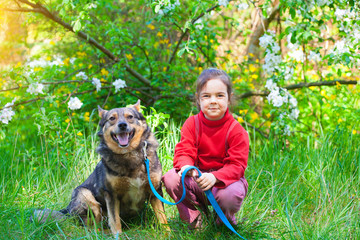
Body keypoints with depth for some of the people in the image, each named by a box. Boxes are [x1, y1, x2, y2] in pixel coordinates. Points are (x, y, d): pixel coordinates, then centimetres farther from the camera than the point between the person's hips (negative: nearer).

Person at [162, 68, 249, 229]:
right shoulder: (192, 124, -3)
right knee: (171, 178, -22)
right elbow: (183, 151, -7)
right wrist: (186, 166, -33)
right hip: (198, 176, 3)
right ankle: (193, 215, 3)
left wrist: (215, 177, -38)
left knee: (232, 194, -36)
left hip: (225, 179, -3)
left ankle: (224, 218, 5)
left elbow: (237, 165, -18)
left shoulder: (236, 130, -14)